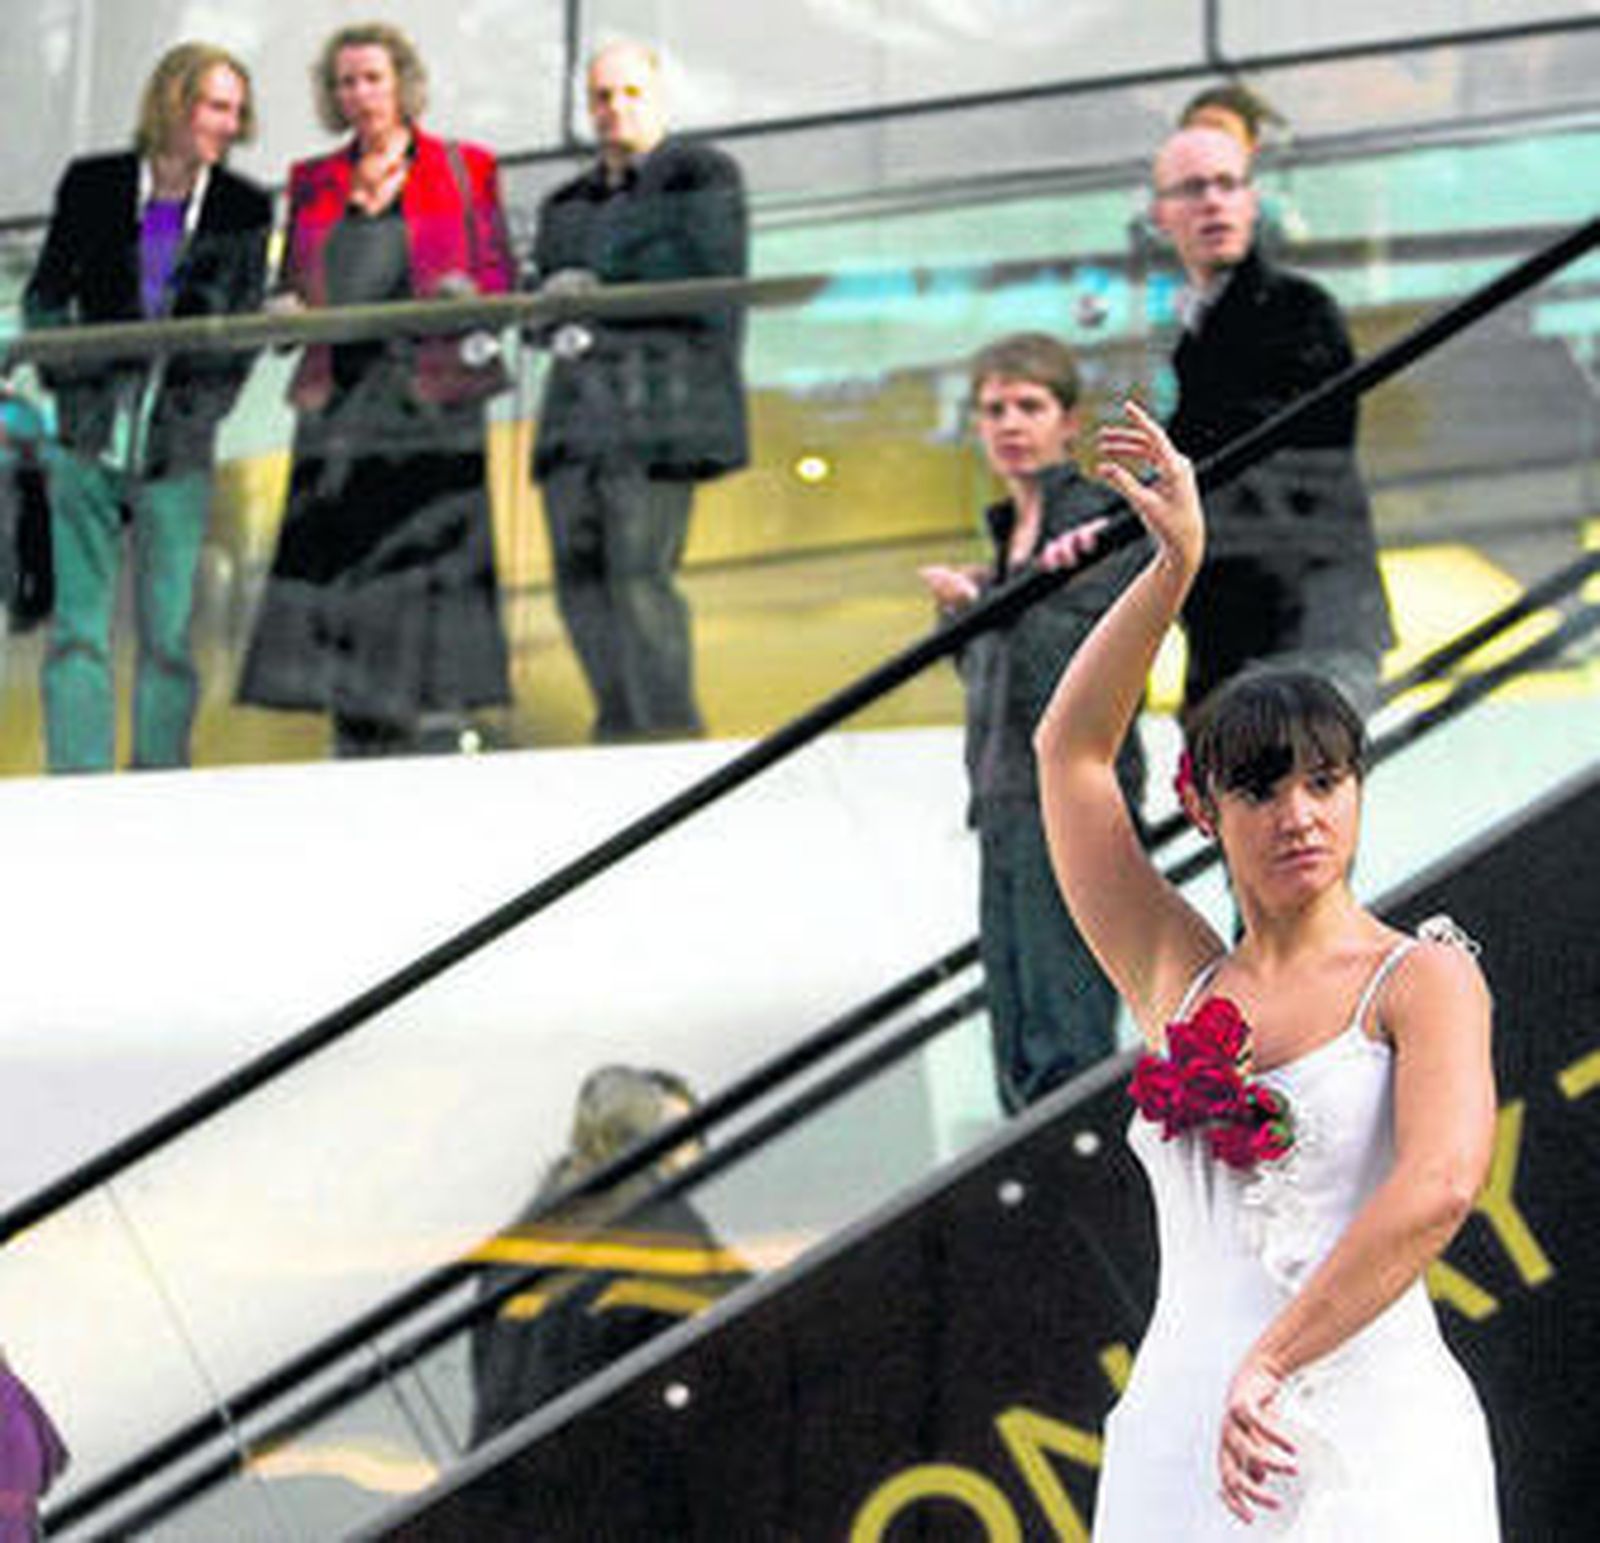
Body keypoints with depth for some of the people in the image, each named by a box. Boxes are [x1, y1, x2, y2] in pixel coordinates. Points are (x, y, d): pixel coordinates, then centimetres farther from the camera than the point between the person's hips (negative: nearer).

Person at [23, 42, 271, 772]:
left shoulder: (244, 208, 5)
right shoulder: (92, 186, 5)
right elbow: (46, 293, 12)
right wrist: (59, 356, -6)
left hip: (178, 454, 0)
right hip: (89, 442, 0)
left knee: (168, 638, 0)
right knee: (78, 631, -4)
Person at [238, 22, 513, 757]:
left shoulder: (463, 168, 10)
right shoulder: (313, 181, 18)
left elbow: (500, 276, 7)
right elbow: (293, 284, 19)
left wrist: (466, 296, -15)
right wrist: (287, 312, -4)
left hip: (430, 388, -3)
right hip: (339, 389, 3)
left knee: (431, 550, -12)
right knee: (336, 556, -5)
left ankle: (440, 725, -12)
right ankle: (355, 738, -3)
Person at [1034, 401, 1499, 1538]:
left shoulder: (1422, 979, 1)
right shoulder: (1182, 983, 14)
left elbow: (1442, 1184, -15)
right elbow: (1071, 750, 15)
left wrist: (1270, 1364, -17)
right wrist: (1175, 566, 8)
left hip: (1375, 1452, -4)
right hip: (1182, 1444, 4)